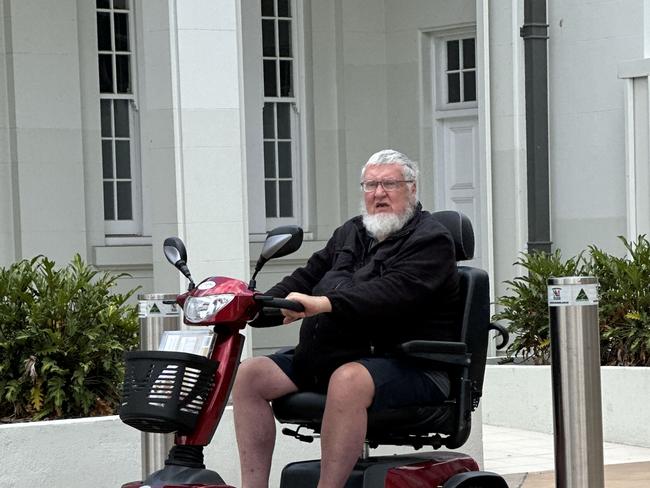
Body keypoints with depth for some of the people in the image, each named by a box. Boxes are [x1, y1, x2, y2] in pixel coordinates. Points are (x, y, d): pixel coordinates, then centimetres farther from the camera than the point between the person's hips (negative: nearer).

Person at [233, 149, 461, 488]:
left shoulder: (430, 240, -3)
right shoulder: (350, 234, 23)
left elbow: (395, 292, -21)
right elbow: (306, 278, 19)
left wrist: (325, 304, -34)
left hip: (408, 364, -8)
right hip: (333, 357, 8)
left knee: (348, 380, -39)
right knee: (250, 375, -6)